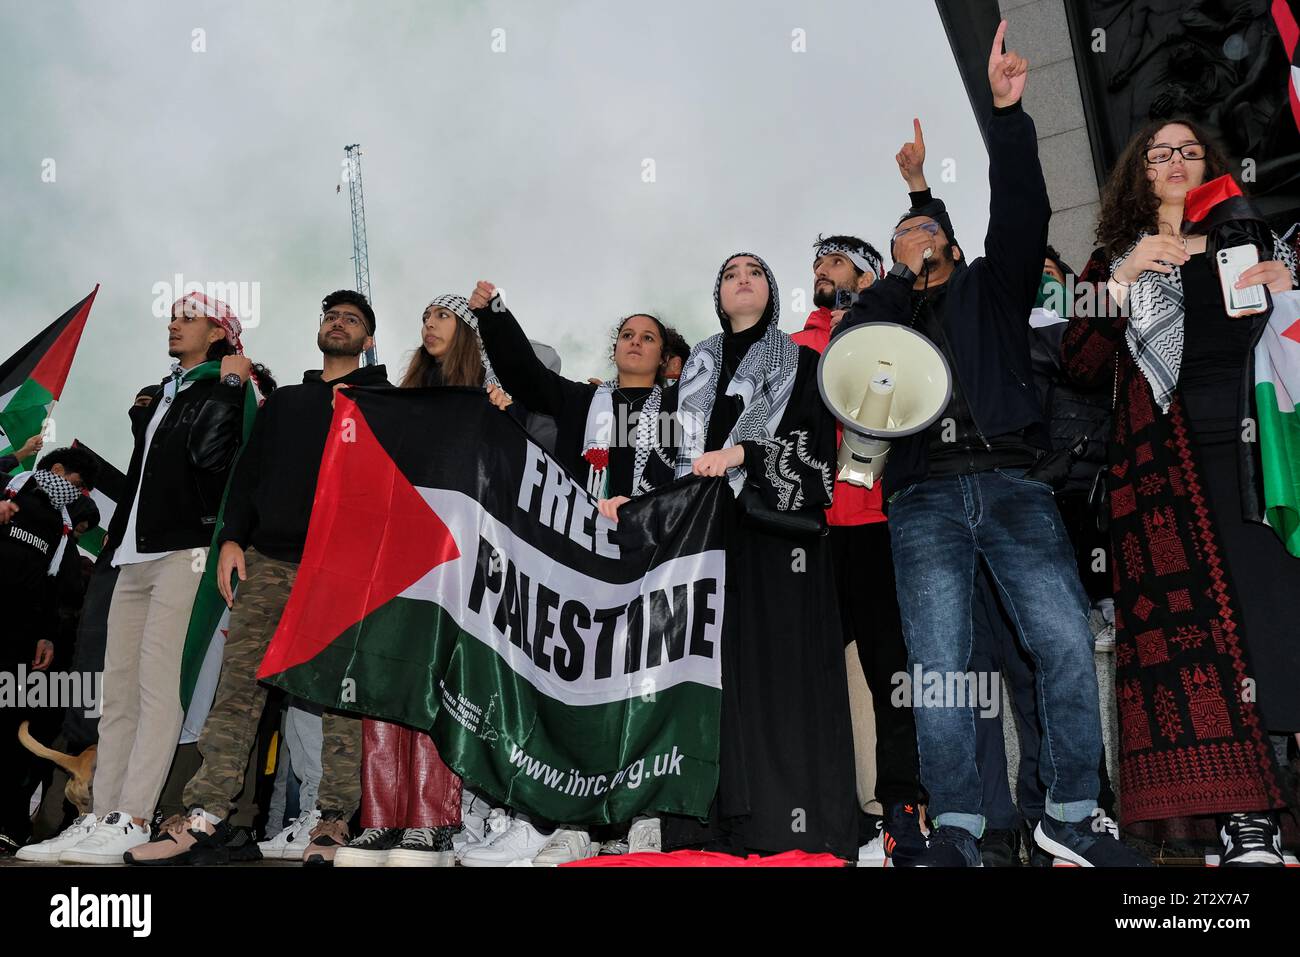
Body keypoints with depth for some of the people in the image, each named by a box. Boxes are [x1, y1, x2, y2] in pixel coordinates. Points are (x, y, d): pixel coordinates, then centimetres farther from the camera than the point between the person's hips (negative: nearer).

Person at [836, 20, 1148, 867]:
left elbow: (1022, 212, 7)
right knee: (940, 665, -10)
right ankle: (956, 831, -4)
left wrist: (1007, 111, -2)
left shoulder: (992, 287, 23)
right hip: (925, 497, 0)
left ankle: (1072, 814, 2)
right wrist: (904, 277, 4)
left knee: (1067, 642, -11)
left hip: (1012, 484, 0)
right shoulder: (882, 309, 23)